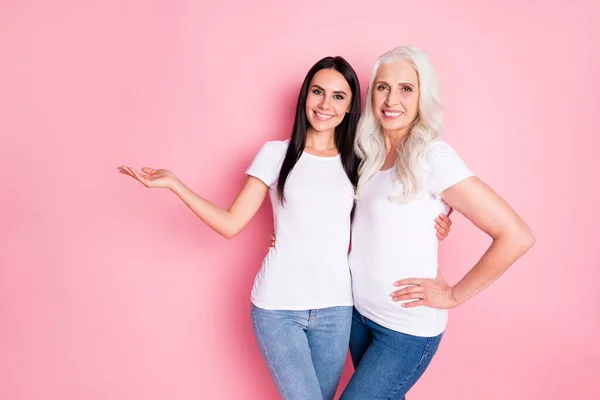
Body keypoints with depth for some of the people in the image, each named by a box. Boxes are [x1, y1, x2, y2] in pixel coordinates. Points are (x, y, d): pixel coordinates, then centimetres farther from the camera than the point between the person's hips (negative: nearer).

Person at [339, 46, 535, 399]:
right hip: (358, 311, 6)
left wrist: (454, 295, -14)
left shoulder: (433, 156, -20)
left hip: (408, 327, -6)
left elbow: (517, 236, -22)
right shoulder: (367, 151, 0)